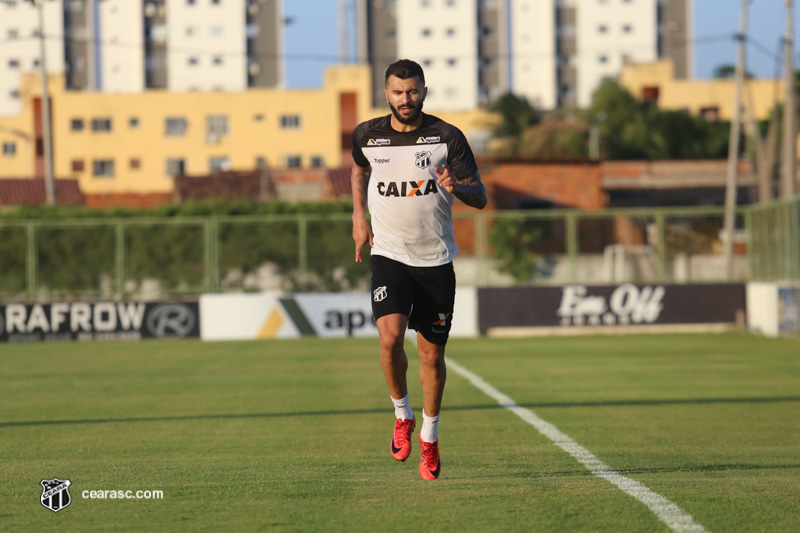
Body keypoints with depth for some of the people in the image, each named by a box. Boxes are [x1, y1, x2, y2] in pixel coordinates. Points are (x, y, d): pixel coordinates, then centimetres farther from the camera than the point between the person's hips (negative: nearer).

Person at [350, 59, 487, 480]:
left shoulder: (447, 137, -5)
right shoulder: (367, 136, 1)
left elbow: (480, 196, -5)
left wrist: (457, 188, -26)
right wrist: (358, 217, 15)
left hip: (436, 260, 0)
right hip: (389, 255, 0)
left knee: (432, 354, 6)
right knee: (390, 338, -22)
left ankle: (429, 438, 25)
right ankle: (402, 415, 4)